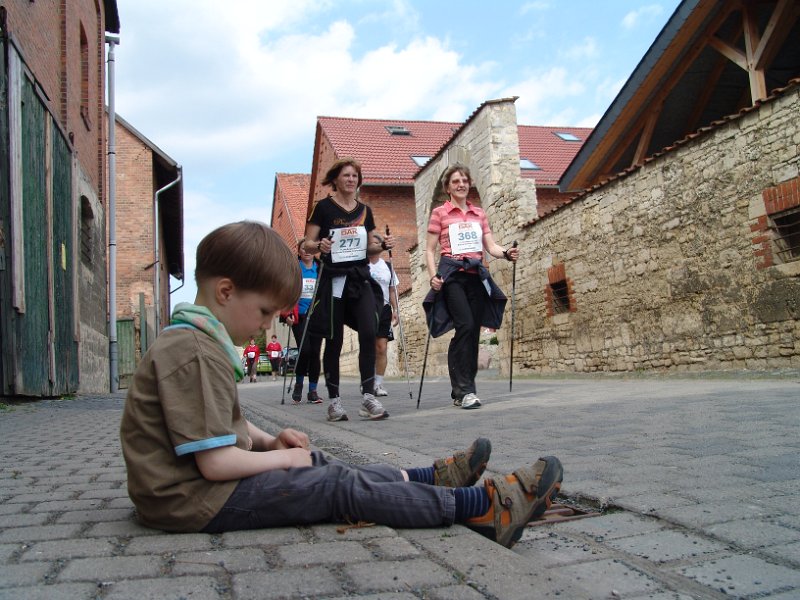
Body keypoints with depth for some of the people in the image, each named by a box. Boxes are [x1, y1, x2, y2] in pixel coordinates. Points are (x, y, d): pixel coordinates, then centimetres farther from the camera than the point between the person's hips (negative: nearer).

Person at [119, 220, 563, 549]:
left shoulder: (190, 340, 12)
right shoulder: (196, 352, -22)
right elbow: (216, 463, -26)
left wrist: (266, 441, 3)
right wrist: (283, 457, -10)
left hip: (197, 479, 10)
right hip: (195, 499, -10)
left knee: (319, 467, 13)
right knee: (342, 487, -11)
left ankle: (428, 479, 23)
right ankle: (483, 507, -7)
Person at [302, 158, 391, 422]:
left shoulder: (365, 210, 13)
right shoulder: (324, 207, 1)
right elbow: (308, 243, -1)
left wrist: (383, 245, -2)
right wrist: (320, 246, -22)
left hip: (360, 278, 3)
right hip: (333, 279, -3)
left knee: (369, 332, -13)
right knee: (334, 340, 0)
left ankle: (368, 397, -11)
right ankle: (334, 400, 10)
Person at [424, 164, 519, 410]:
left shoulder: (479, 213, 17)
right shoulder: (440, 213, 6)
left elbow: (490, 246, 11)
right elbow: (430, 250, 4)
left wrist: (506, 253, -10)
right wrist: (433, 276, -10)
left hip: (477, 275, 5)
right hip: (452, 275, -4)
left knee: (472, 332, 2)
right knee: (466, 326, -20)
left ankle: (460, 390, 12)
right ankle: (465, 390, -18)